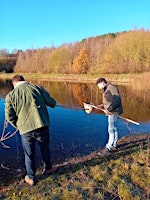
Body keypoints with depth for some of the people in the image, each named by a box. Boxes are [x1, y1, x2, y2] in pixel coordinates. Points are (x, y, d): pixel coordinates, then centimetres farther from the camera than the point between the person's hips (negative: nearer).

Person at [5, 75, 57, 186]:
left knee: (29, 154, 18)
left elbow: (9, 117, -1)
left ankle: (31, 178, 34)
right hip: (42, 126, 1)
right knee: (45, 149, 24)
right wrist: (53, 104, 25)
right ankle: (48, 168, 45)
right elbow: (52, 103, 1)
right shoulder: (37, 88, -1)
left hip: (25, 129, 0)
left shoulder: (10, 95, 0)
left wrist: (18, 126, 15)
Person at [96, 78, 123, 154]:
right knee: (114, 128, 16)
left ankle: (108, 147, -1)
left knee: (111, 129, -7)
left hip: (114, 112, -10)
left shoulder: (112, 88, -13)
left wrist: (108, 109, -22)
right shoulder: (106, 90, 17)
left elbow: (116, 101, -22)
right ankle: (114, 145, 27)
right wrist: (102, 106, 6)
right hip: (111, 112, 10)